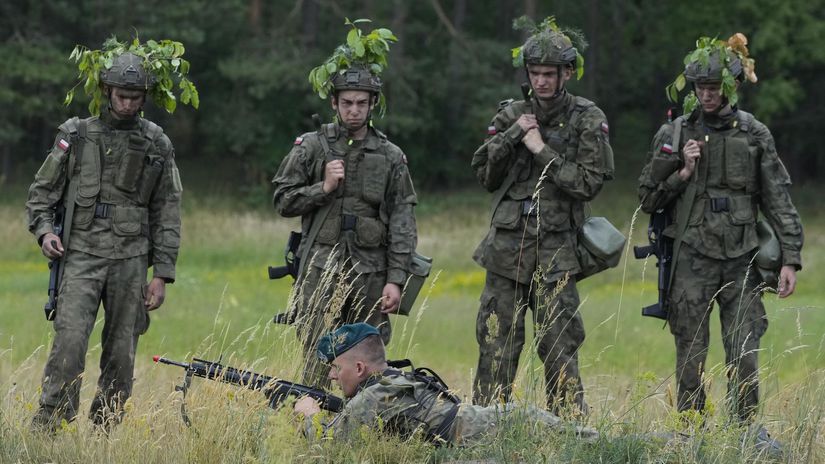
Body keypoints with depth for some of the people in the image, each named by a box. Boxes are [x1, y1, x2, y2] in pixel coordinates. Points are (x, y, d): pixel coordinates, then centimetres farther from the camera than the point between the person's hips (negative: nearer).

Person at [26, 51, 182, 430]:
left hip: (131, 260, 2)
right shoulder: (75, 136, 5)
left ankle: (104, 430, 10)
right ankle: (48, 421, -18)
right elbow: (42, 190, 10)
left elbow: (167, 214, 8)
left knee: (121, 352, 2)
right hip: (82, 256, -2)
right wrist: (43, 229, -9)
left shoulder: (157, 145, 8)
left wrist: (162, 274, 3)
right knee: (70, 338, -17)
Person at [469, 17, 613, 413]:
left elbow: (589, 183, -7)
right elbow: (485, 175, 9)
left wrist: (542, 150, -10)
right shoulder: (511, 115, 10)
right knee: (496, 344, 3)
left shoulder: (587, 120, 0)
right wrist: (510, 136, -6)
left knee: (559, 347, -4)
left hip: (555, 250, -3)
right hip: (506, 245, 3)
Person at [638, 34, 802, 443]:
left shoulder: (755, 135, 6)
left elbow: (778, 201, 4)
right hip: (691, 260, 0)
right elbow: (648, 198, 8)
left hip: (741, 260, 0)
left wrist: (790, 259, -3)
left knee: (744, 357, -3)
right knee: (691, 356, 1)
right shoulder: (673, 135, 5)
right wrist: (683, 173, -8)